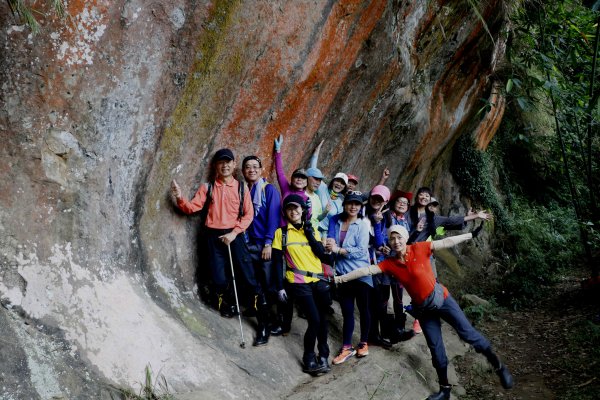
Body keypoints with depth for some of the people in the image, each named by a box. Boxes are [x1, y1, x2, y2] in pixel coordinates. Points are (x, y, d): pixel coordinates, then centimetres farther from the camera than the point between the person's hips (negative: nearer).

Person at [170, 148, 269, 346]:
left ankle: (263, 319, 3)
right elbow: (192, 207, 0)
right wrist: (180, 198, -19)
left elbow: (248, 214, 0)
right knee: (220, 278, 1)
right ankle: (228, 307, 27)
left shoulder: (241, 187, 3)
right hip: (214, 236, 1)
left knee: (249, 277, -4)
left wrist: (234, 233, -10)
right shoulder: (208, 187, 6)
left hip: (234, 235, -1)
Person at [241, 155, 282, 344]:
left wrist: (268, 243, -14)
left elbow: (273, 217, -7)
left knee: (270, 286, -3)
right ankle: (264, 325, 13)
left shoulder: (269, 189, -1)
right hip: (249, 245, 4)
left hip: (267, 244, -4)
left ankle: (277, 321, 10)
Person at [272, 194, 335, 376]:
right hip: (299, 283, -4)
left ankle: (323, 356, 21)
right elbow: (277, 262, 2)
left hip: (318, 281, 4)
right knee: (314, 320, -13)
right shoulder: (281, 233, 4)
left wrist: (308, 233, -5)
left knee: (323, 319, 6)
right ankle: (309, 358, 4)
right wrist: (280, 286, -4)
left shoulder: (313, 231, 12)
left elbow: (322, 255, 0)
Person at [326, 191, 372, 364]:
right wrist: (329, 243, -14)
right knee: (347, 312, 9)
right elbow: (330, 241, 7)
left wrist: (338, 249, -17)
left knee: (363, 309, 11)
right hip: (342, 273, 4)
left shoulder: (363, 224, -8)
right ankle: (347, 347, 16)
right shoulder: (336, 220, 6)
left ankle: (364, 343, 27)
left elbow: (361, 251, -16)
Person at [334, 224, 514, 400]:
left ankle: (498, 365, 15)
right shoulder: (389, 263, -6)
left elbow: (446, 242, -12)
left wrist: (471, 234, -11)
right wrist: (339, 279, -17)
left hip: (441, 299, -3)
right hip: (423, 308, 3)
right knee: (435, 348, 9)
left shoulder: (419, 249, -13)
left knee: (467, 333, -4)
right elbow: (366, 270, -11)